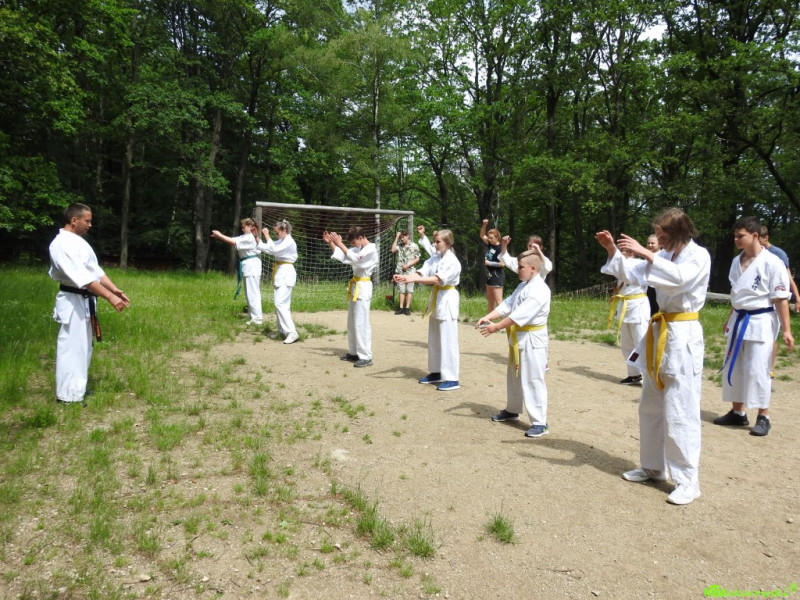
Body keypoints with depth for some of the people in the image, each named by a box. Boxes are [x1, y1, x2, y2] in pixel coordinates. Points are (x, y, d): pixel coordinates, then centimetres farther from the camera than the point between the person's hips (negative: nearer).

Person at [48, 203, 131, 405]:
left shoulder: (79, 241, 14)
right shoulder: (62, 243, -19)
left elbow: (95, 270, 12)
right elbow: (82, 277, -28)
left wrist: (115, 289, 0)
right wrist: (110, 297, -31)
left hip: (85, 300, 10)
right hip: (73, 301, -10)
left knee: (83, 346, 18)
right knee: (72, 347, -3)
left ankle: (78, 388, 32)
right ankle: (68, 395, 7)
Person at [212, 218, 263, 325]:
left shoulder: (249, 238, -16)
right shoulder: (246, 237, 15)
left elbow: (233, 242, -20)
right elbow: (234, 240, 6)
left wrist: (219, 235, -14)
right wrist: (220, 235, -6)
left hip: (251, 266, -11)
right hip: (249, 266, 11)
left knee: (253, 293, -9)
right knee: (250, 293, 16)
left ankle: (257, 318, -6)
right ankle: (253, 314, 25)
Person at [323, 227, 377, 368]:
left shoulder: (371, 250, -14)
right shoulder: (358, 249, 14)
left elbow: (355, 259, -27)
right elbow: (340, 256, 16)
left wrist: (340, 243, -28)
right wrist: (330, 243, 2)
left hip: (363, 288, -10)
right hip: (355, 287, 10)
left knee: (361, 323, -10)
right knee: (352, 322, 15)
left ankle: (366, 357, -6)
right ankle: (354, 352, 25)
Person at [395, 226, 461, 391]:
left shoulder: (453, 262, -16)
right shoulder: (435, 258, 10)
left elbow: (438, 279, -27)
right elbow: (421, 272, -2)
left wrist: (413, 279, -35)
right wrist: (405, 277, -21)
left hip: (447, 301, -9)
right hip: (436, 300, 9)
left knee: (448, 341, -8)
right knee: (434, 340, 14)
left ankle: (452, 379, -3)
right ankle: (436, 373, 26)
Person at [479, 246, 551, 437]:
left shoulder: (539, 290, -22)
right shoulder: (523, 285, 11)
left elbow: (520, 315, -28)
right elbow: (507, 305, 7)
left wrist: (495, 327, -26)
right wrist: (488, 317, -7)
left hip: (532, 340, -10)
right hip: (518, 337, 10)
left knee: (533, 380, -7)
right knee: (514, 376, 21)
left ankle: (540, 423, 0)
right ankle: (512, 410, 39)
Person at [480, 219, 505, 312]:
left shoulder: (499, 248, -15)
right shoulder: (490, 245, 8)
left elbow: (502, 263, -22)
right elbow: (482, 236, 15)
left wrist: (489, 263, -15)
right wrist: (484, 225, -1)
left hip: (497, 277, -9)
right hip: (489, 276, 9)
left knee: (498, 301, -10)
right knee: (490, 301, 16)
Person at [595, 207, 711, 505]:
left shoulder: (699, 256, -12)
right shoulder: (665, 255, 11)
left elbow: (679, 277, -31)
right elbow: (631, 274, 11)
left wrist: (644, 253, -33)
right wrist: (613, 250, -2)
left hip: (683, 337, -8)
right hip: (661, 334, 9)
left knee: (680, 412, -6)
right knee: (651, 407, 15)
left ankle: (688, 481, 5)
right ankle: (653, 467, 29)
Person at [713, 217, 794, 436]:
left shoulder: (772, 262, -14)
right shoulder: (737, 261, 7)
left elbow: (781, 298, -13)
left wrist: (786, 330, -15)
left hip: (761, 322, -7)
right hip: (739, 320, 7)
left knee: (757, 370, -5)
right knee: (733, 368, 10)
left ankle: (763, 417, 10)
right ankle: (738, 413, 23)